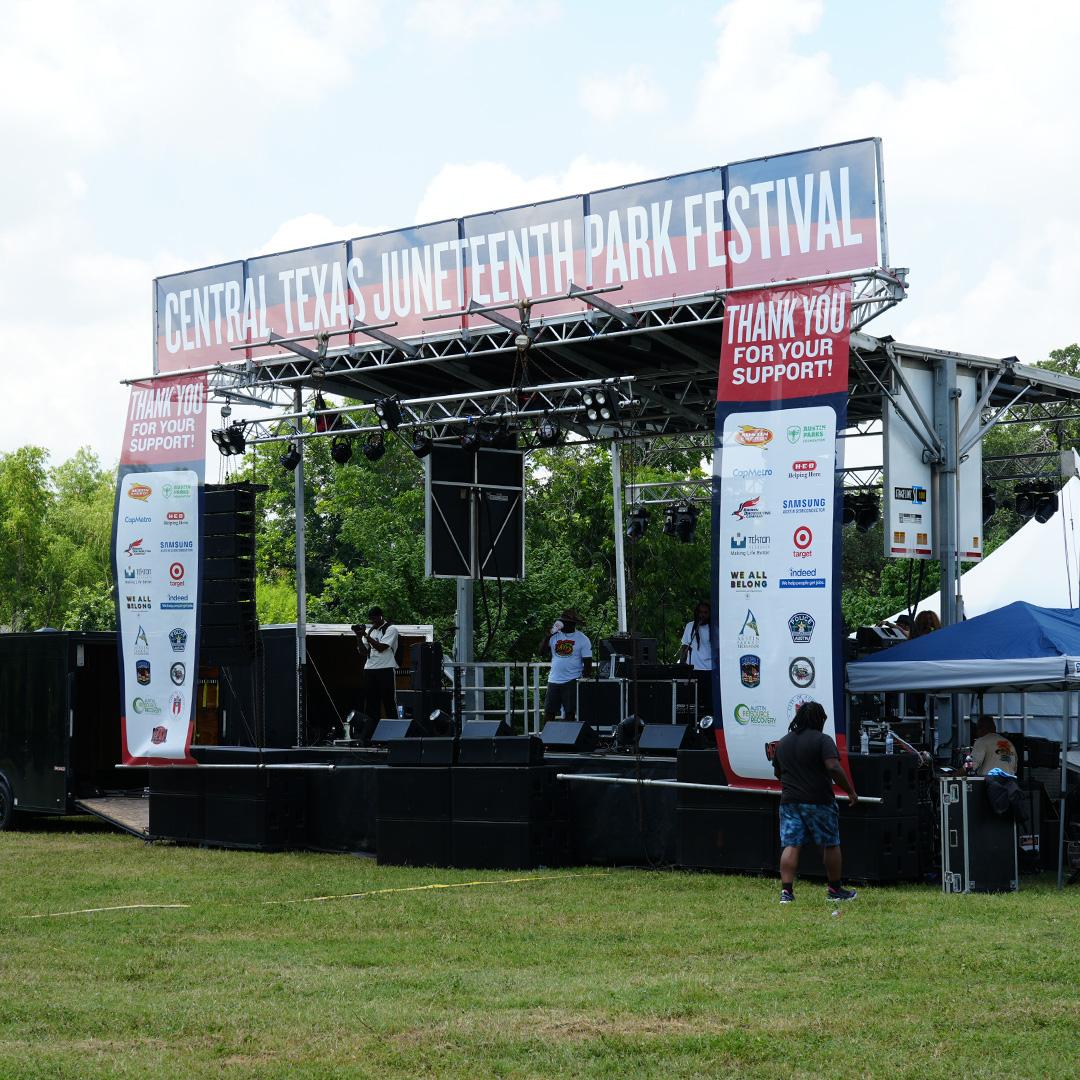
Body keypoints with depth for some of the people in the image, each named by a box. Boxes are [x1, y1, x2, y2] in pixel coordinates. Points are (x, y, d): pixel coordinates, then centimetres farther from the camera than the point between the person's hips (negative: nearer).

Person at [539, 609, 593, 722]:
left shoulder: (582, 639, -2)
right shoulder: (555, 635, 9)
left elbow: (587, 663, -2)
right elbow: (542, 652, 3)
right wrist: (548, 635, -8)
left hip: (572, 682, -4)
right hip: (554, 680, 4)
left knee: (569, 713, -1)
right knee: (548, 713, 3)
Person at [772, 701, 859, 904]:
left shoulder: (783, 742, 13)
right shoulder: (822, 740, -7)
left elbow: (777, 773, 22)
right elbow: (833, 767, -19)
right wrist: (851, 791, -11)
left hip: (790, 801, 5)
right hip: (819, 801, -5)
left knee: (790, 845, -1)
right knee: (831, 845, 9)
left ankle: (786, 891, -12)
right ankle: (835, 889, 17)